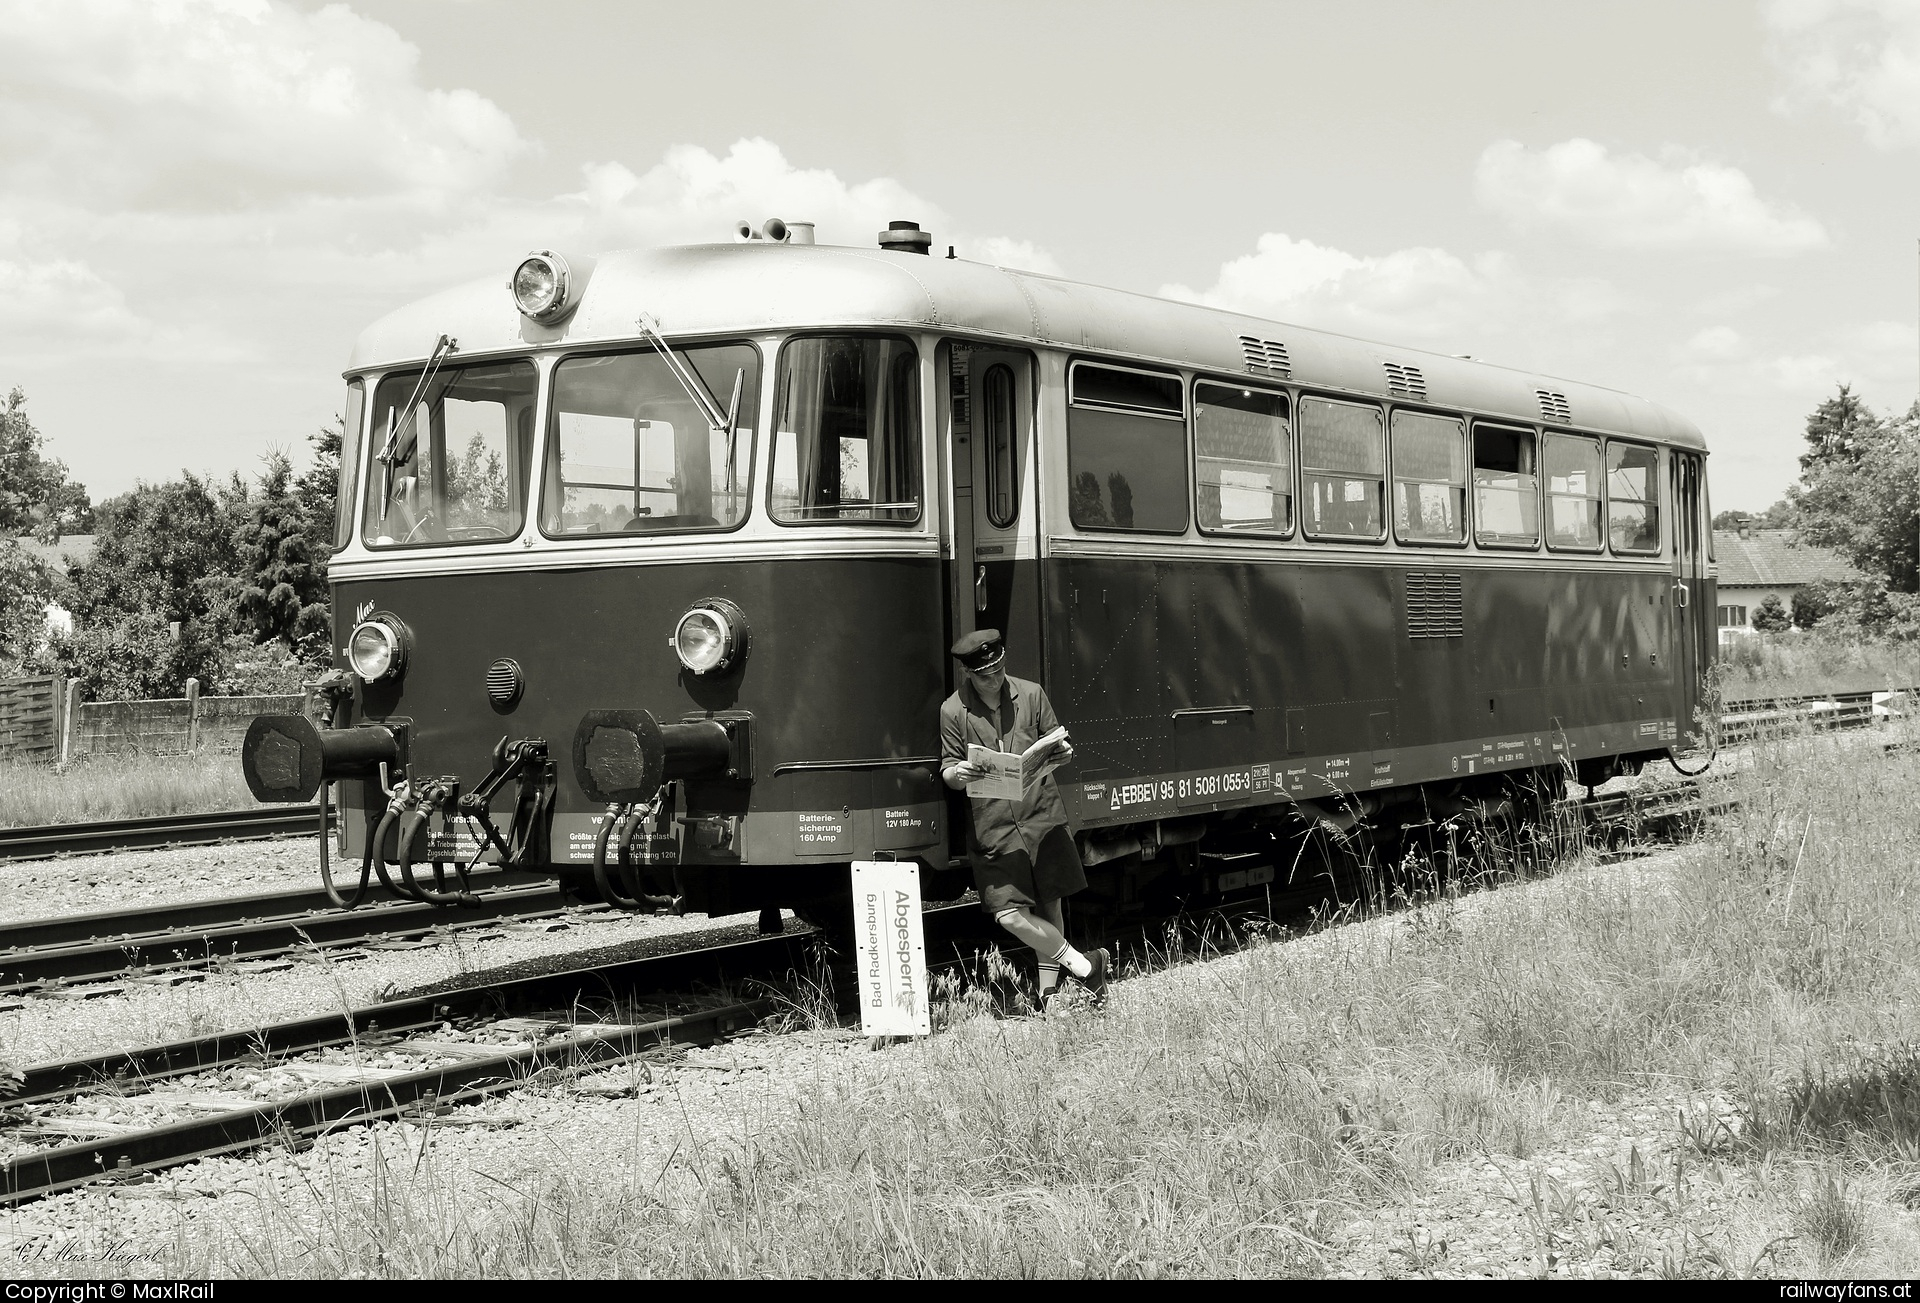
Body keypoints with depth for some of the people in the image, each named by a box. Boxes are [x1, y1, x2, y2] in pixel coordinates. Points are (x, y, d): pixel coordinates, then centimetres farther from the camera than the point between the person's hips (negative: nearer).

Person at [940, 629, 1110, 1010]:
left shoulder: (1031, 695, 5)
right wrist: (958, 774, -19)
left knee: (1049, 906, 5)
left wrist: (1063, 752, -10)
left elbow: (1054, 744, 14)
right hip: (993, 827, -1)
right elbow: (947, 770, 5)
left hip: (1041, 814, 1)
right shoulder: (952, 711, 0)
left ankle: (1048, 992, 17)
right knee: (1009, 914, -11)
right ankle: (1084, 966, 2)